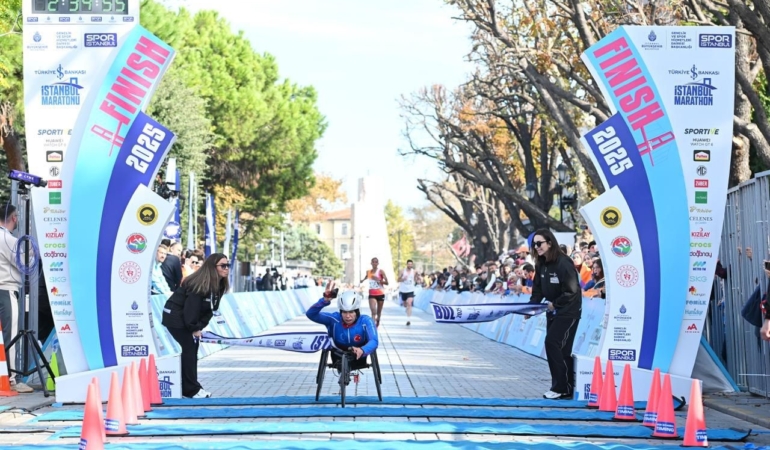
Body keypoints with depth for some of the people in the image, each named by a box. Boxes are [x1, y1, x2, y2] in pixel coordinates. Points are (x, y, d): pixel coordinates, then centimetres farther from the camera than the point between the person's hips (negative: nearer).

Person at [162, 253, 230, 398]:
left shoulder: (219, 285, 0)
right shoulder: (200, 284, -27)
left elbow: (210, 308, 1)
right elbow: (191, 307, -27)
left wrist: (199, 326, -9)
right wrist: (194, 329, -19)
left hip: (187, 318, 9)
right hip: (175, 316, -9)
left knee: (193, 348, 8)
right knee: (189, 348, -10)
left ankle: (188, 388, 15)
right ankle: (192, 390, -7)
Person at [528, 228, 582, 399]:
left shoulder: (563, 263, -20)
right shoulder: (541, 264, 4)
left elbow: (572, 291, -22)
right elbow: (538, 290, 7)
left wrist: (554, 304, -18)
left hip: (568, 311, -8)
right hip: (553, 311, 8)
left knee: (552, 343, -14)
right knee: (561, 349, 9)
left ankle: (560, 387, -7)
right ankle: (567, 388, 15)